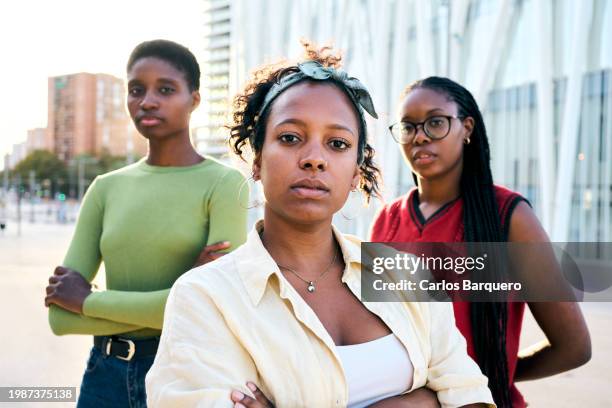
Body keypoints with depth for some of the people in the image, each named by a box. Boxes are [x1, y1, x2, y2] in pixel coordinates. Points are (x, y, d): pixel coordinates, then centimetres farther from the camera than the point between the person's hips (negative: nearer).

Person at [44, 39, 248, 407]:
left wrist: (88, 300, -11)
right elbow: (60, 316, -4)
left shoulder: (224, 183, -10)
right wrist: (185, 289, -17)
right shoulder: (106, 189, 3)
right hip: (107, 374, 4)